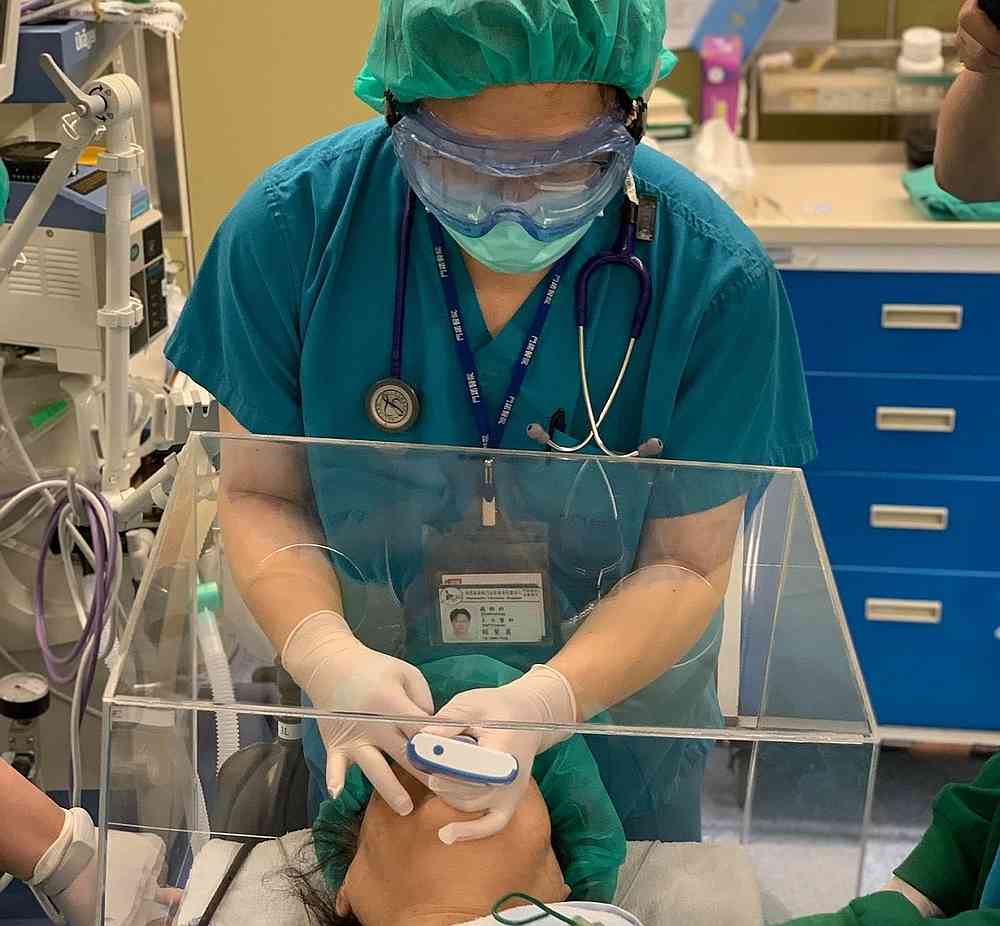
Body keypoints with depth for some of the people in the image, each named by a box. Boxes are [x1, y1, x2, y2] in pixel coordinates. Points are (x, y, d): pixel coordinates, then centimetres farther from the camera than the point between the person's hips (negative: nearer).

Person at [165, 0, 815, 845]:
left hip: (617, 691, 0)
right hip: (373, 699, 1)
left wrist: (547, 701, -37)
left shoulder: (715, 276, -26)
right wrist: (325, 653, -34)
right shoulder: (292, 225, -23)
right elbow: (262, 495, -14)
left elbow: (687, 563, -20)